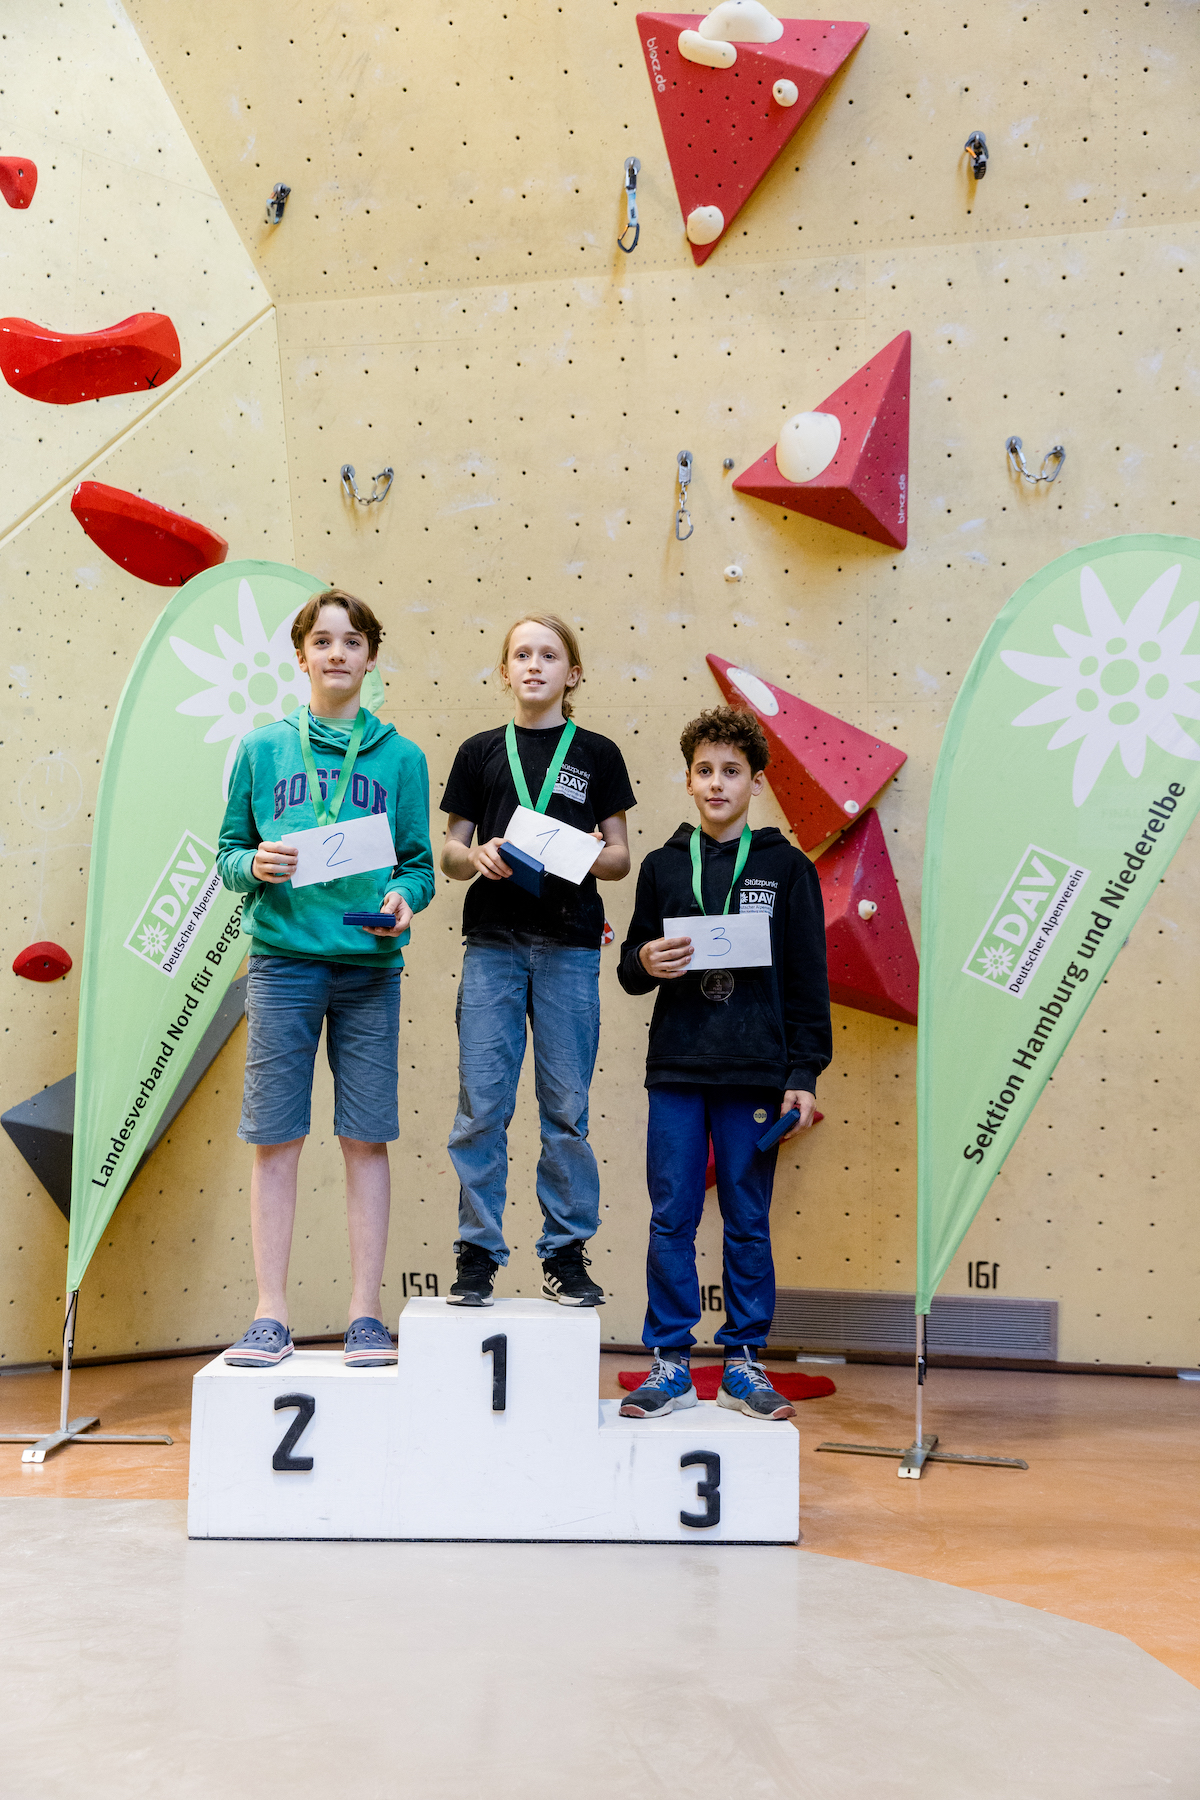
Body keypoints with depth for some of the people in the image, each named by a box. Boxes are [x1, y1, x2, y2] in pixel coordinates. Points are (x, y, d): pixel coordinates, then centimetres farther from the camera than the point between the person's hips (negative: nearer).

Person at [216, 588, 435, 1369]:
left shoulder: (400, 756, 9)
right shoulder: (263, 748, 9)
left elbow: (420, 864, 9)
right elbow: (229, 852, 11)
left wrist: (404, 896, -11)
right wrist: (254, 866, -11)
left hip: (370, 964, 0)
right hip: (284, 959, 0)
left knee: (367, 1140, 1)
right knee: (276, 1139, 0)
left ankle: (367, 1314, 8)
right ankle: (271, 1315, 6)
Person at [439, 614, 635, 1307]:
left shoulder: (597, 754, 8)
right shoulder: (481, 751, 11)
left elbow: (620, 855, 8)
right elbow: (450, 852, 11)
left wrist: (587, 859, -13)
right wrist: (478, 856, -10)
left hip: (568, 945, 0)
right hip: (493, 943, 1)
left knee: (567, 1107, 3)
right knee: (481, 1104, -1)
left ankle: (567, 1253, 12)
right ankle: (479, 1253, 8)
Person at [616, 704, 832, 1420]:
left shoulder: (787, 867, 3)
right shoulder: (663, 866, 9)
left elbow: (809, 982, 3)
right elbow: (631, 970, 14)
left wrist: (803, 1074, -3)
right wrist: (644, 965, -10)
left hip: (755, 1072, -1)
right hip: (676, 1070, 2)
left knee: (749, 1222, 6)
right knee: (671, 1220, 3)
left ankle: (746, 1361, 17)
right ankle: (671, 1363, 13)